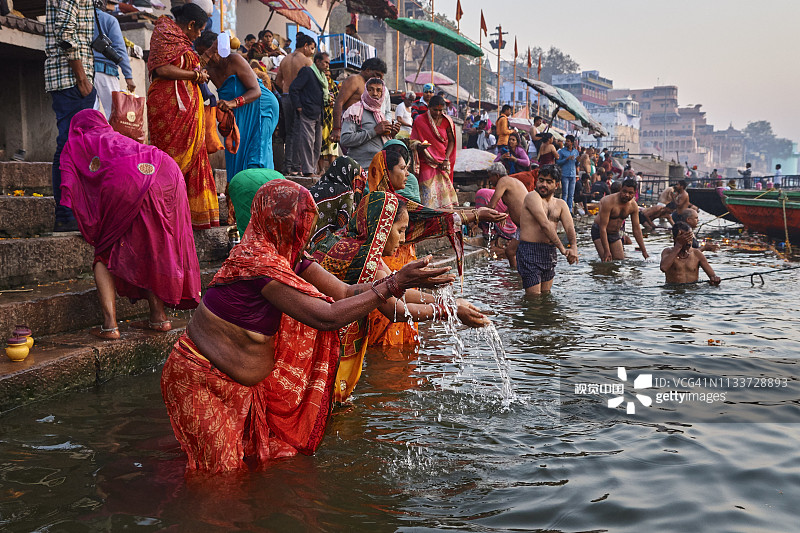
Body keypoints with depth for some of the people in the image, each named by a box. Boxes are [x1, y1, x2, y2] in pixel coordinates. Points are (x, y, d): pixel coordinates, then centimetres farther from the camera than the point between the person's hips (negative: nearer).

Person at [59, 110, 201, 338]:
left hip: (127, 182, -5)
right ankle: (158, 317, 20)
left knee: (104, 253, 9)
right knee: (152, 248, 19)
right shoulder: (115, 136, 41)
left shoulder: (75, 143, 26)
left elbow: (71, 191, 15)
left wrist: (89, 228, 20)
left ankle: (110, 324, -4)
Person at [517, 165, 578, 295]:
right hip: (530, 251, -7)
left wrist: (574, 247, -21)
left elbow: (570, 227, 0)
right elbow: (545, 225, -17)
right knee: (534, 298, -8)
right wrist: (563, 249, -21)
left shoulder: (560, 204, 14)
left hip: (550, 253, 7)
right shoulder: (532, 196, -8)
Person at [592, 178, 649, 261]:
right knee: (607, 261, -20)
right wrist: (606, 251, -32)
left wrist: (644, 251, -5)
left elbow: (637, 229, -2)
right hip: (599, 232, -6)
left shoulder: (633, 206, -9)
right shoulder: (608, 202, -28)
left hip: (615, 233, 6)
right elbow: (603, 227, -29)